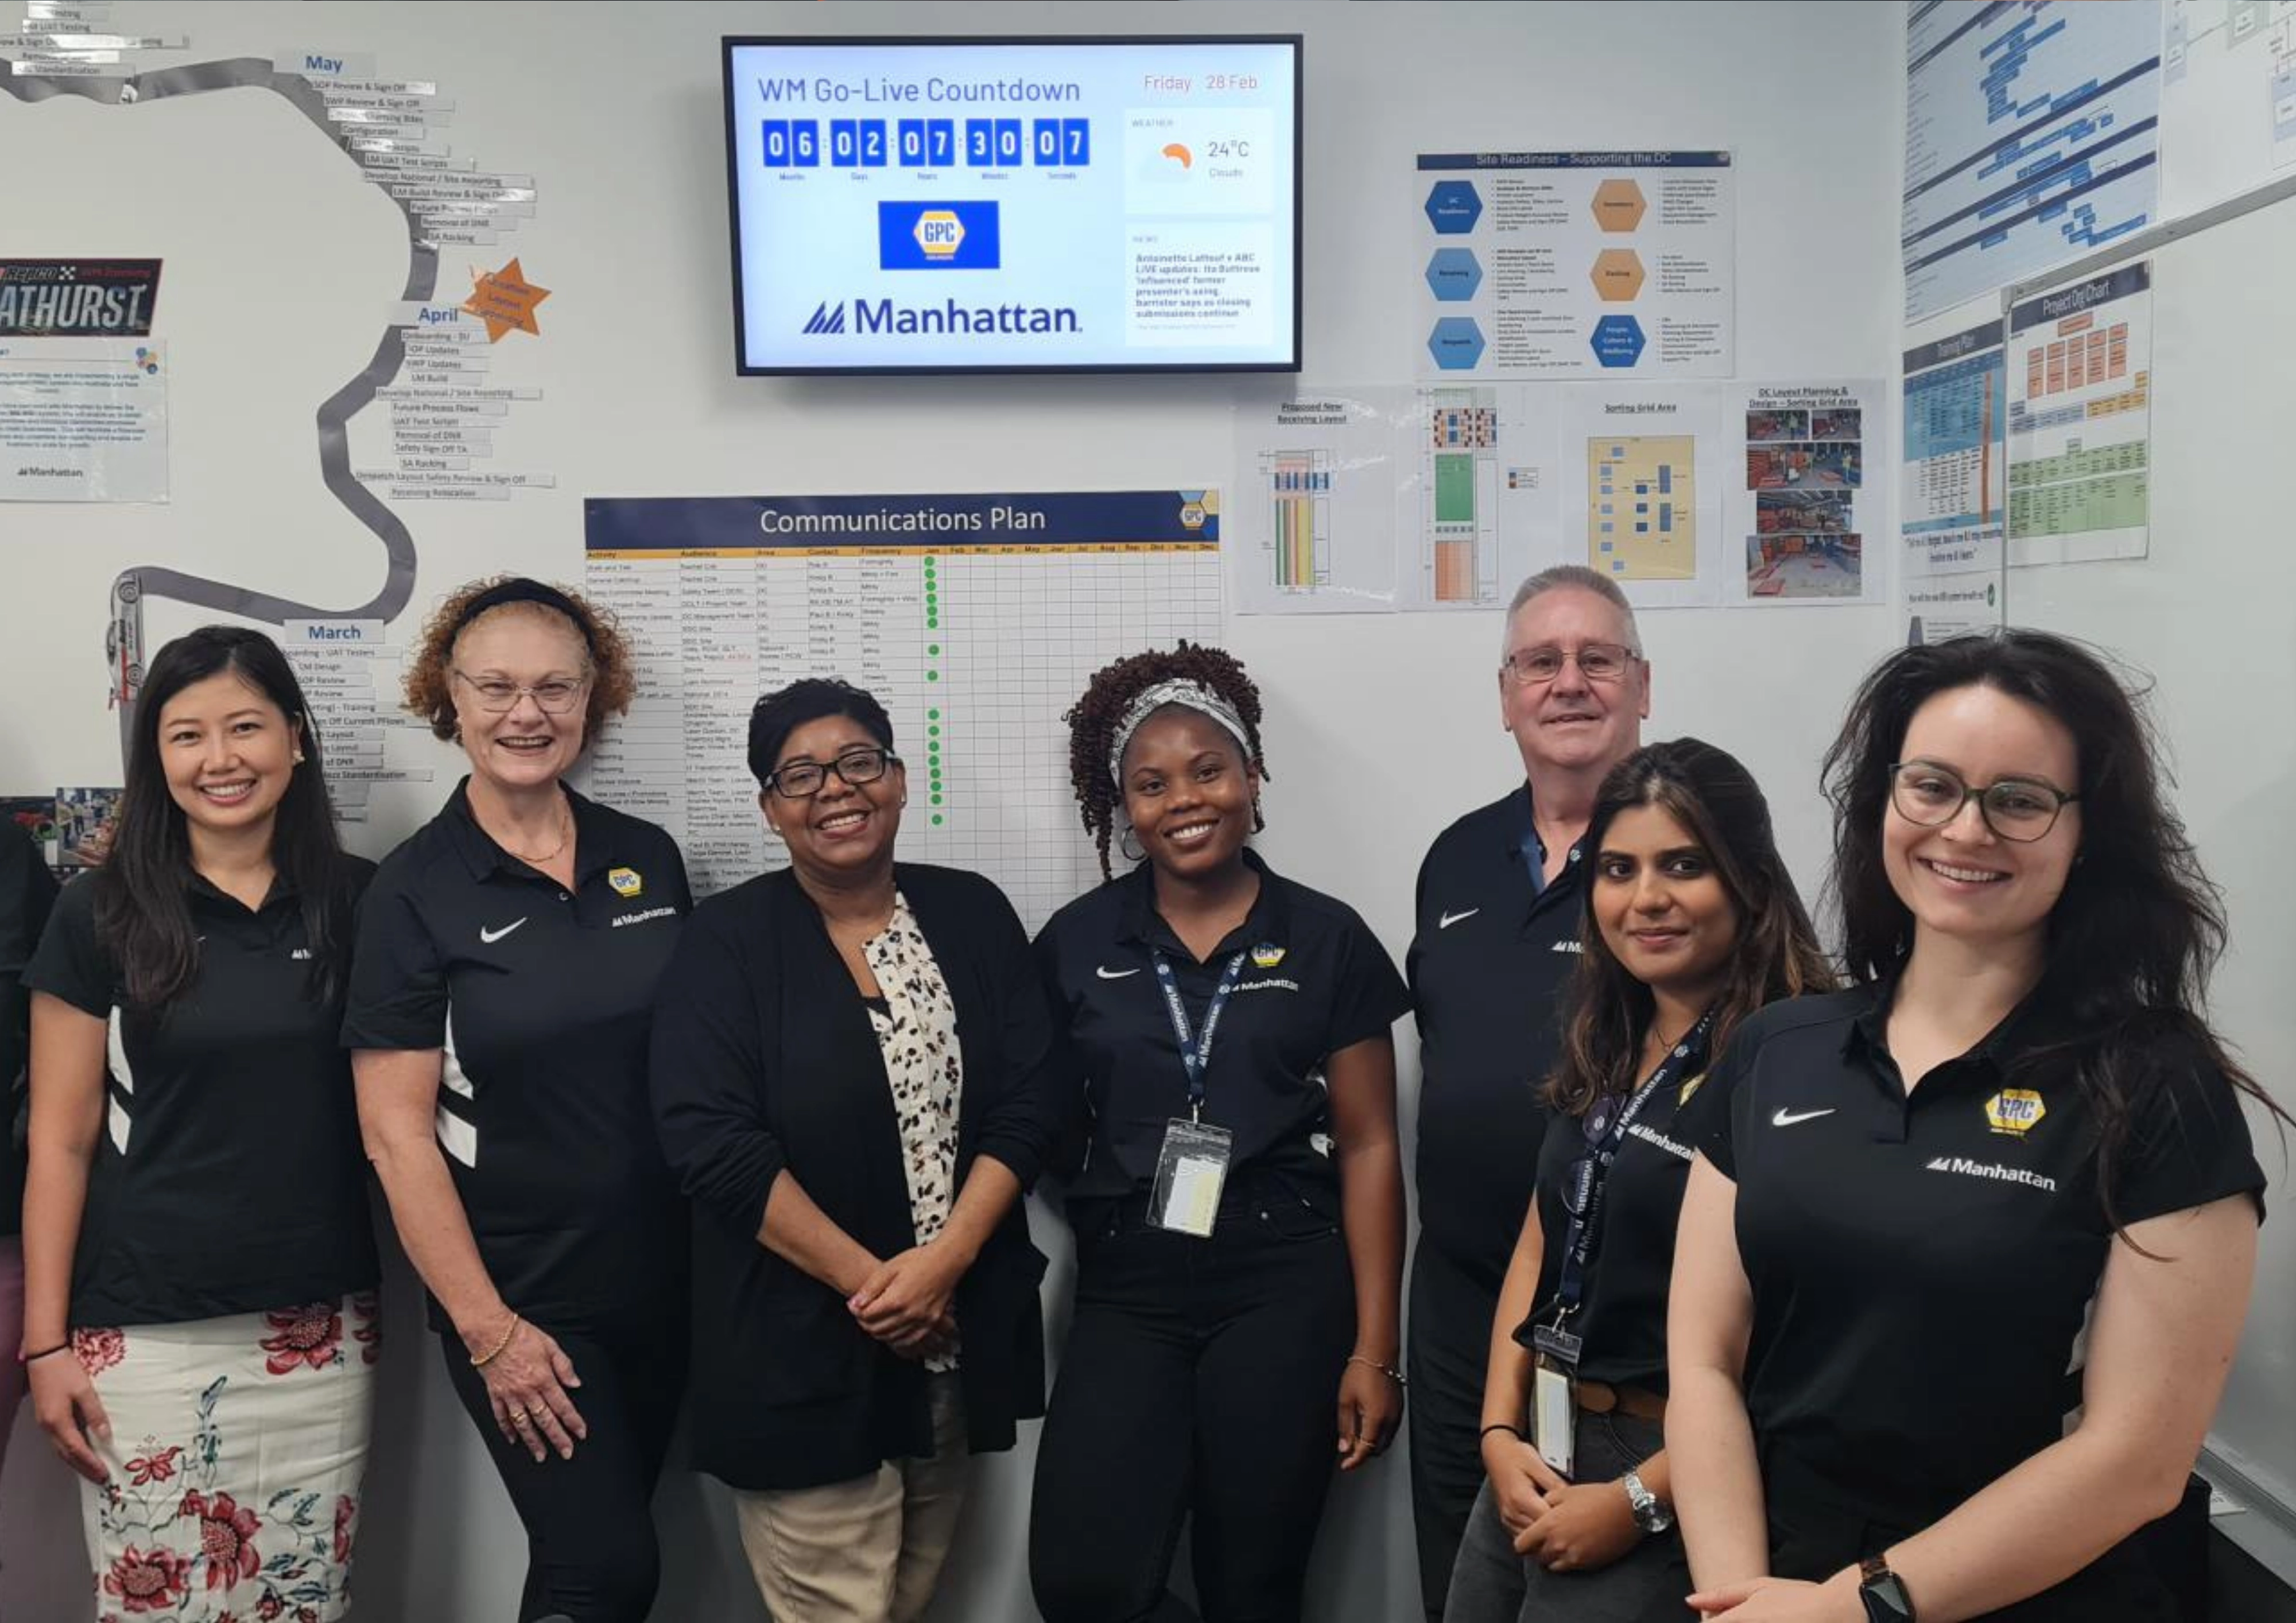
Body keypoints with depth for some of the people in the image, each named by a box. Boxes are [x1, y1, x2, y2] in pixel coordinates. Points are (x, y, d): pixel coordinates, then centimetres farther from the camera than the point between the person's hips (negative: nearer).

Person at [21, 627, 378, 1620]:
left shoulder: (359, 902, 2)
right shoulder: (100, 914, -2)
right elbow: (61, 1142, -1)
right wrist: (45, 1342, -4)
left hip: (321, 1330, 2)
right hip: (146, 1335, -2)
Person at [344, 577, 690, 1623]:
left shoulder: (648, 859, 2)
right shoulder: (416, 889, -10)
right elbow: (396, 1133, -11)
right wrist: (486, 1328, -14)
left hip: (662, 1279, 4)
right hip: (523, 1298, -4)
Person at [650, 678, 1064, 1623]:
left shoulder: (974, 915, 4)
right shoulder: (728, 941, -5)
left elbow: (1028, 1104, 0)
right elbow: (712, 1142, -13)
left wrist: (943, 1262, -13)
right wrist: (866, 1281, -15)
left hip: (959, 1331, 4)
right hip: (801, 1350, -3)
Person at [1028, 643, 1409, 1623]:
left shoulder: (1326, 940, 0)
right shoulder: (1075, 943, 3)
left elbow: (1368, 1147, 0)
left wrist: (1375, 1348, -3)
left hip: (1286, 1293, -1)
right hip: (1125, 1296, 1)